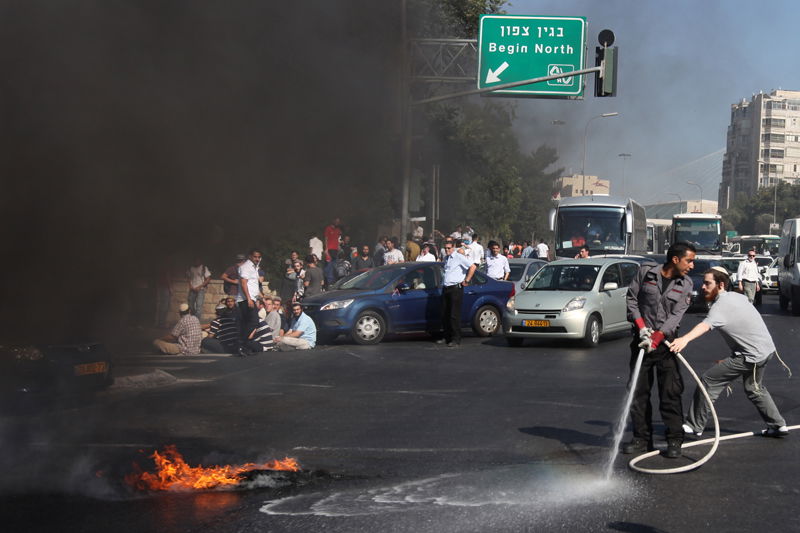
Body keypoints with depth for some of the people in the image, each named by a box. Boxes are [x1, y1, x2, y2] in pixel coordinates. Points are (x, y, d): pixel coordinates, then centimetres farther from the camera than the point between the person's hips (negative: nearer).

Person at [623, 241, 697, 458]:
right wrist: (640, 325, -11)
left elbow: (677, 315, -7)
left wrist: (657, 337, -20)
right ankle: (642, 438, 13)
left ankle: (675, 440, 1)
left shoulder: (686, 284, 2)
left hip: (666, 341, 0)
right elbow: (631, 298, 3)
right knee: (638, 390, 4)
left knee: (671, 392, -6)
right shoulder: (645, 272, 0)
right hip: (642, 338, 1)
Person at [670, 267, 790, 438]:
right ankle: (778, 425, 38)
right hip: (766, 348, 10)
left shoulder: (721, 305, -23)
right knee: (754, 389, 31)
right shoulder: (736, 296, 8)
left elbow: (706, 325, -42)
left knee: (709, 380, -9)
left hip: (751, 356, -10)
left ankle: (694, 426, -4)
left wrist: (685, 339, -61)